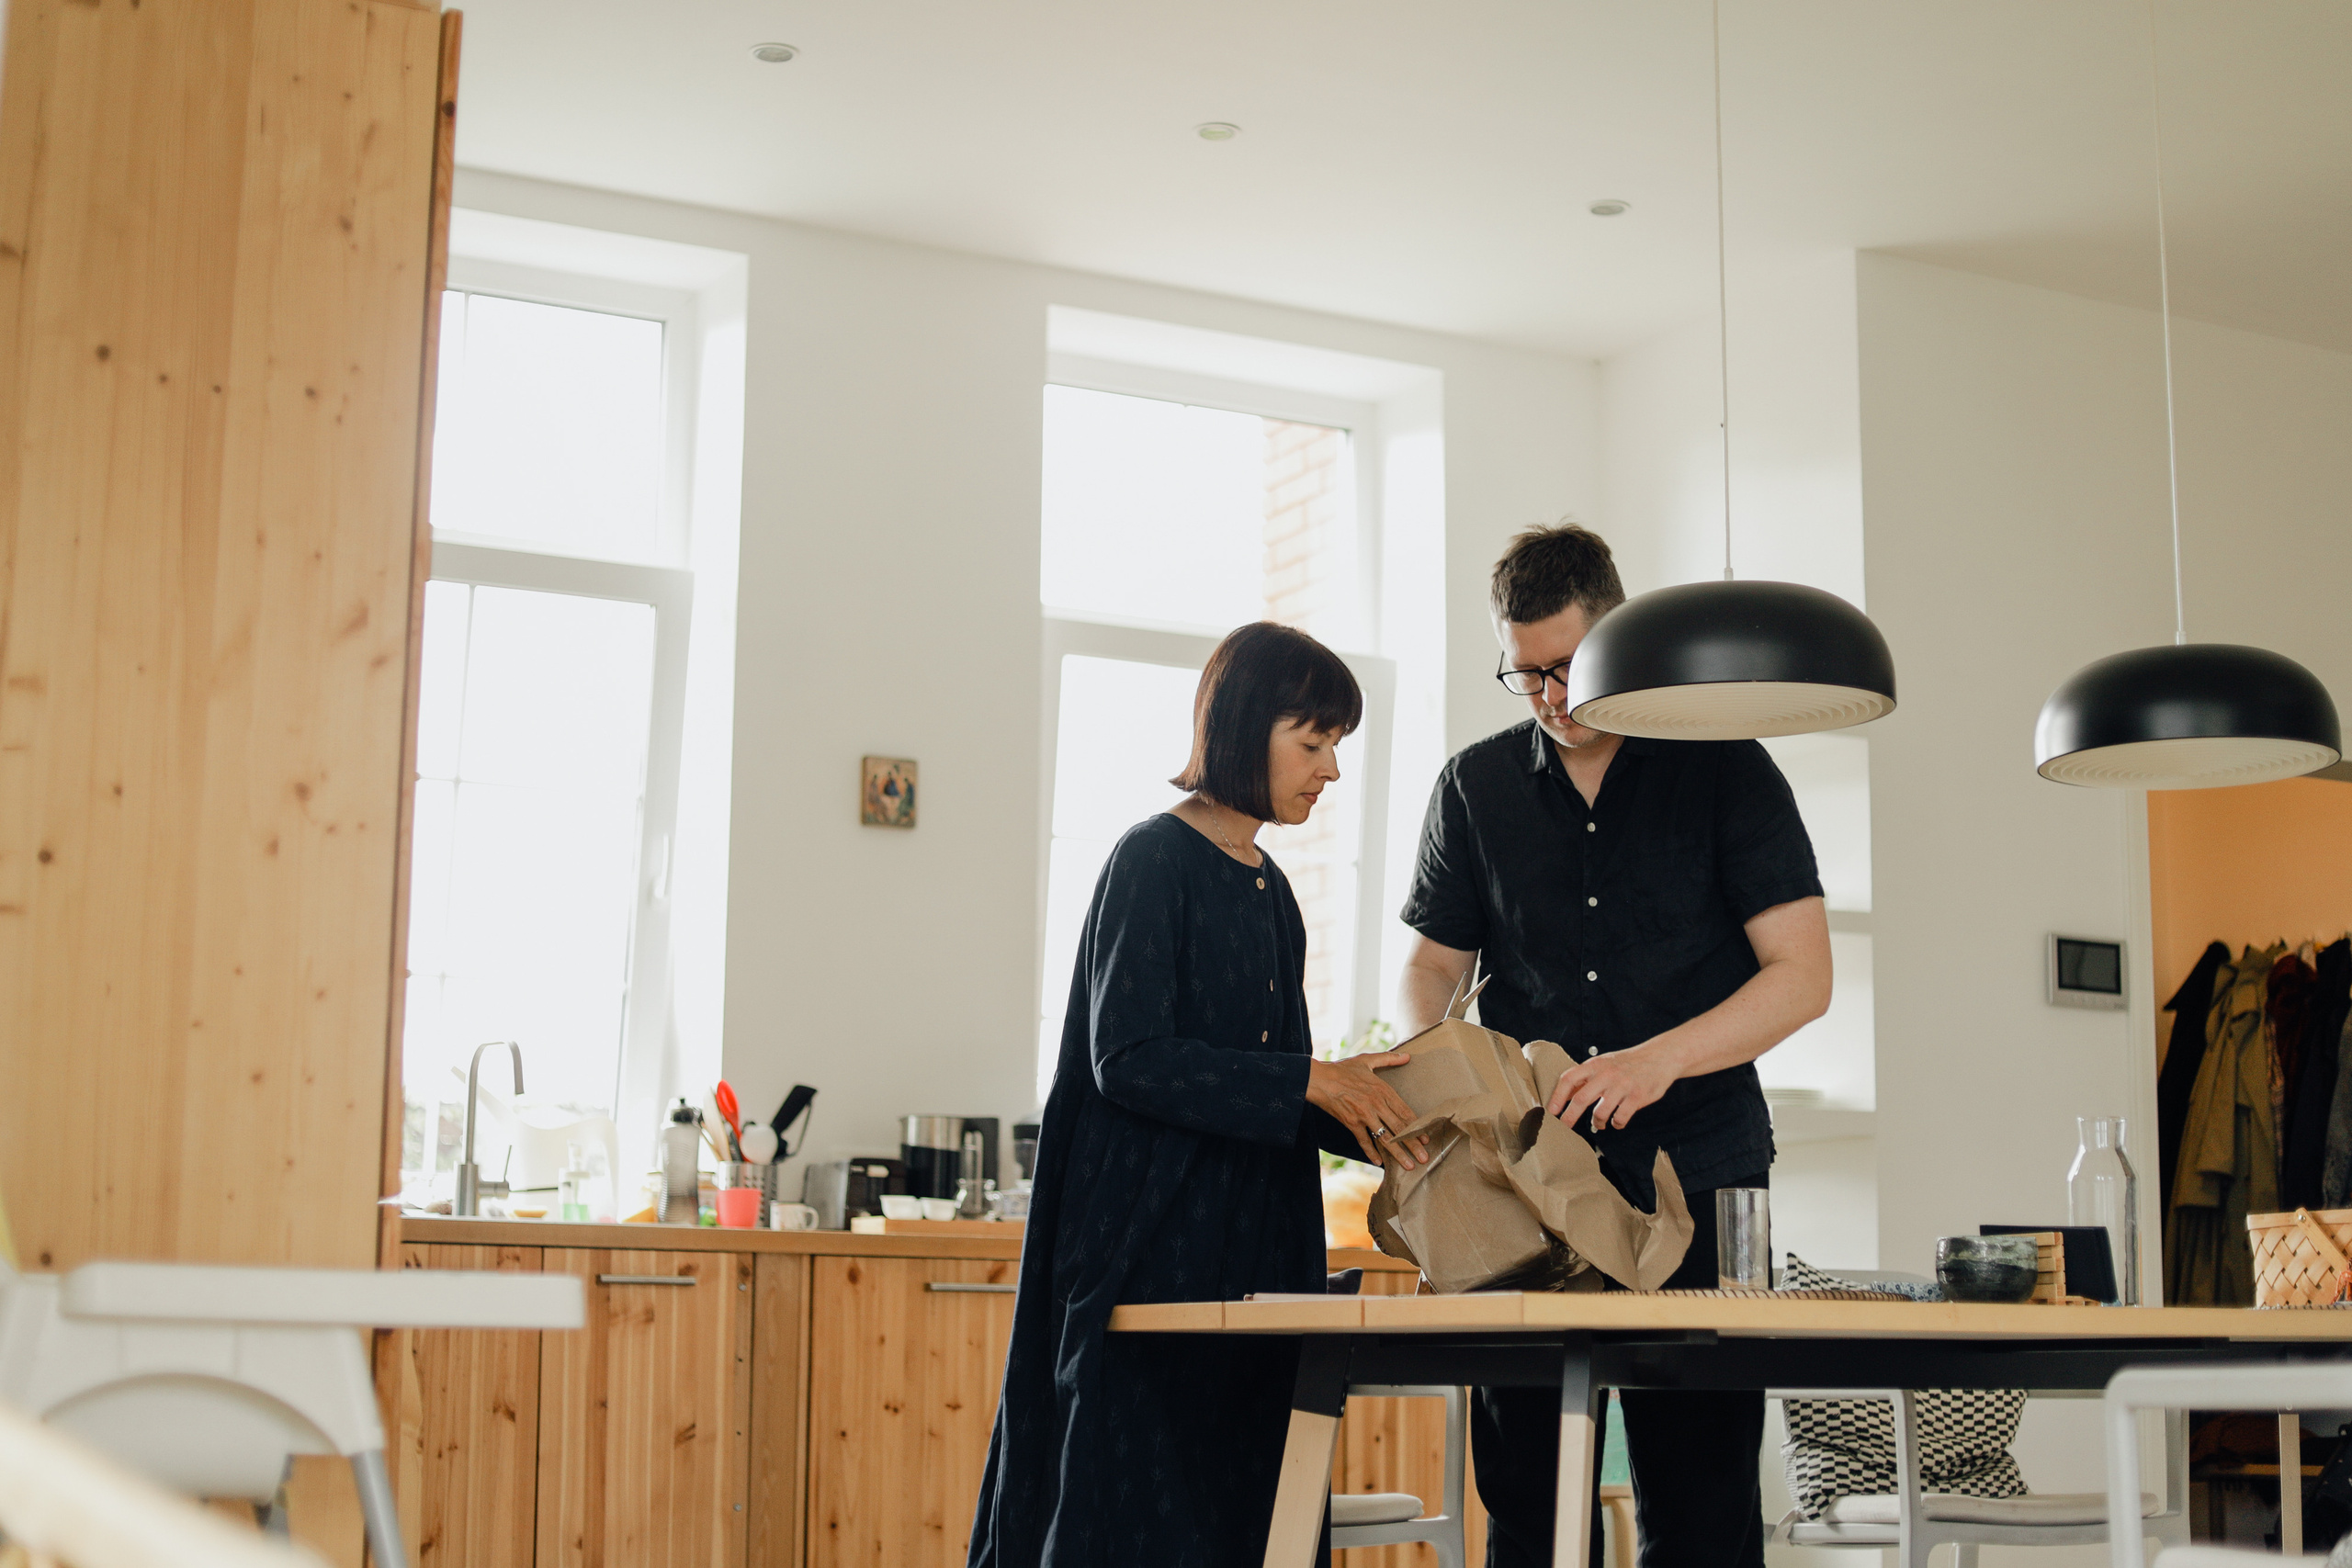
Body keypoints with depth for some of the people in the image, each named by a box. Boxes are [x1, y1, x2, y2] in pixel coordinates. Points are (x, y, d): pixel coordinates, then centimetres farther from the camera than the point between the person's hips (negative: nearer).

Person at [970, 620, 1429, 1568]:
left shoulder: (1268, 889, 16)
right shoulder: (1153, 861, -8)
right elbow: (1129, 1058, -17)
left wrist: (1362, 1111, 0)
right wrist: (1310, 1080, -17)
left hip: (1249, 1254, 8)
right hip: (1149, 1243, -8)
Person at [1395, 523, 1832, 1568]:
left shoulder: (1725, 769, 3)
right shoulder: (1476, 786, 12)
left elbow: (1802, 976, -3)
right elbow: (1431, 964, 16)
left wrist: (1659, 1059, -18)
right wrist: (1425, 1058, -8)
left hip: (1694, 1173, -2)